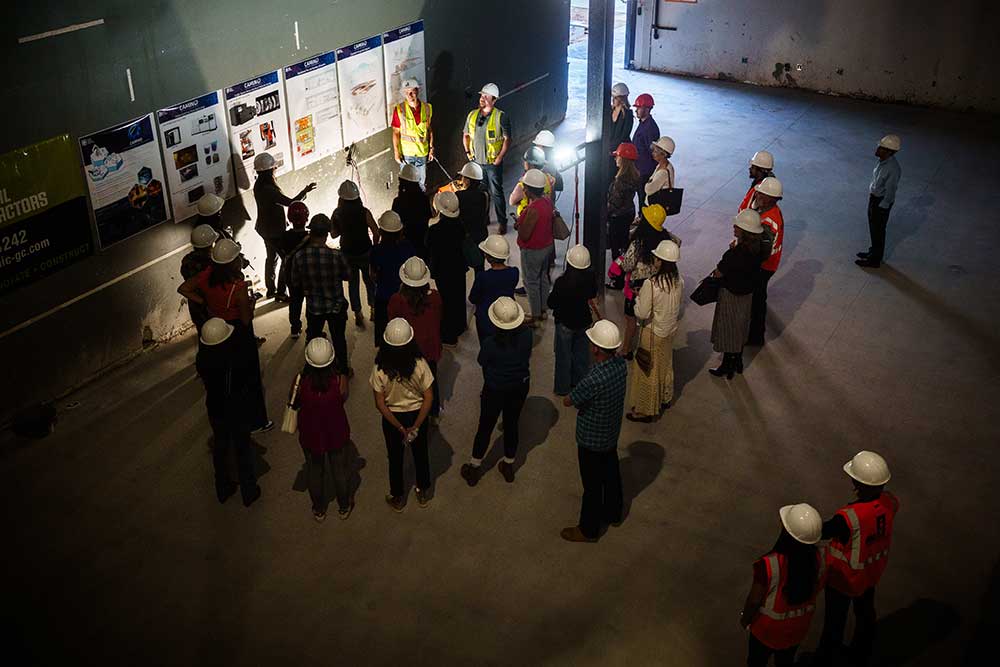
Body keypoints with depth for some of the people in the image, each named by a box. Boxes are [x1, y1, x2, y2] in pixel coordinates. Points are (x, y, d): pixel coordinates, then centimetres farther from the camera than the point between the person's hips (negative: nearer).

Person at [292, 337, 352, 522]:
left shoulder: (300, 381, -25)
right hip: (337, 434, -1)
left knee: (314, 471, 24)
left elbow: (294, 403, -7)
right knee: (340, 470, 24)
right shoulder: (340, 380, -27)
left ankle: (319, 510, 43)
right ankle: (344, 507, 45)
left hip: (310, 435, 1)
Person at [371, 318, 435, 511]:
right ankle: (423, 493, 45)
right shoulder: (419, 363, -24)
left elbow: (380, 404, -20)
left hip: (392, 418, 0)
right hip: (417, 415, 1)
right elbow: (428, 398, -21)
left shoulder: (380, 368, -25)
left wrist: (400, 428, -13)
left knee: (395, 458, 22)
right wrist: (415, 426, -15)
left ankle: (397, 498, 41)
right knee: (420, 454, 25)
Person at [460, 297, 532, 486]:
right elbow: (527, 357, -4)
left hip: (495, 390, -3)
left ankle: (474, 468, 32)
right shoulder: (526, 335, -21)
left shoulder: (490, 344, -29)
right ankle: (508, 467, 40)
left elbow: (483, 365, -11)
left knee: (485, 428, 16)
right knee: (512, 425, 22)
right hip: (520, 387, 3)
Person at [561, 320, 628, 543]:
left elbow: (567, 402, -24)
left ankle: (588, 530, 32)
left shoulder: (594, 379, -38)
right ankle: (612, 514, 50)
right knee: (611, 473, 27)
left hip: (591, 440, -7)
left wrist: (577, 398, -4)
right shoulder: (621, 364, -14)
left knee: (592, 484, 12)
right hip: (612, 434, 7)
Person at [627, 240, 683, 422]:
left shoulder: (651, 284, -30)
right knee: (665, 366, 26)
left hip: (653, 333, -6)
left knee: (648, 371, 10)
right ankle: (664, 399, 46)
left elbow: (642, 314, -24)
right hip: (670, 329, 7)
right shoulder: (678, 280, -9)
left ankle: (646, 410, 23)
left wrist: (638, 297, -6)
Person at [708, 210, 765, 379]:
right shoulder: (757, 247, -9)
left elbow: (718, 273, -21)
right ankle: (738, 362, 40)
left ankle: (727, 367, 26)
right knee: (740, 329, 24)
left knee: (728, 331, 11)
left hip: (731, 295, -8)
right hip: (747, 293, 8)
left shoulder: (738, 253, -33)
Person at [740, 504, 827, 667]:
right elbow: (818, 587, -4)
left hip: (769, 629, -4)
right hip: (799, 626, 4)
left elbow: (754, 600, -23)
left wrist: (745, 618, -2)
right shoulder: (821, 557, -25)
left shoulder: (768, 565, -38)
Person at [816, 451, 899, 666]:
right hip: (873, 572, 6)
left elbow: (823, 531, -24)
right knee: (865, 612, 31)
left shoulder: (848, 518, -42)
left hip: (845, 578, -6)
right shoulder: (890, 502, -25)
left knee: (835, 620, 20)